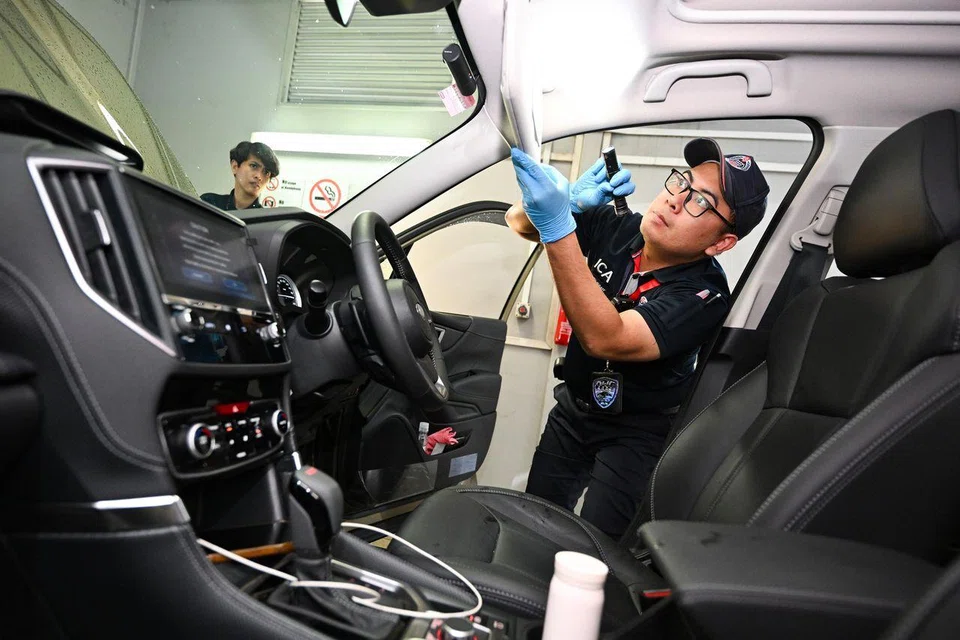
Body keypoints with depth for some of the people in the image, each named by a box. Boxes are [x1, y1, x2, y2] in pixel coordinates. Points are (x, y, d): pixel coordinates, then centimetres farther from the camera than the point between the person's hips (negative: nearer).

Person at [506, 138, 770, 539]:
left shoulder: (704, 295, -28)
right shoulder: (618, 228, -13)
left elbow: (603, 339, -42)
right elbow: (519, 221, -8)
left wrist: (557, 226, -49)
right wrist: (569, 200, -31)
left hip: (636, 434, -5)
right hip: (573, 408, 5)